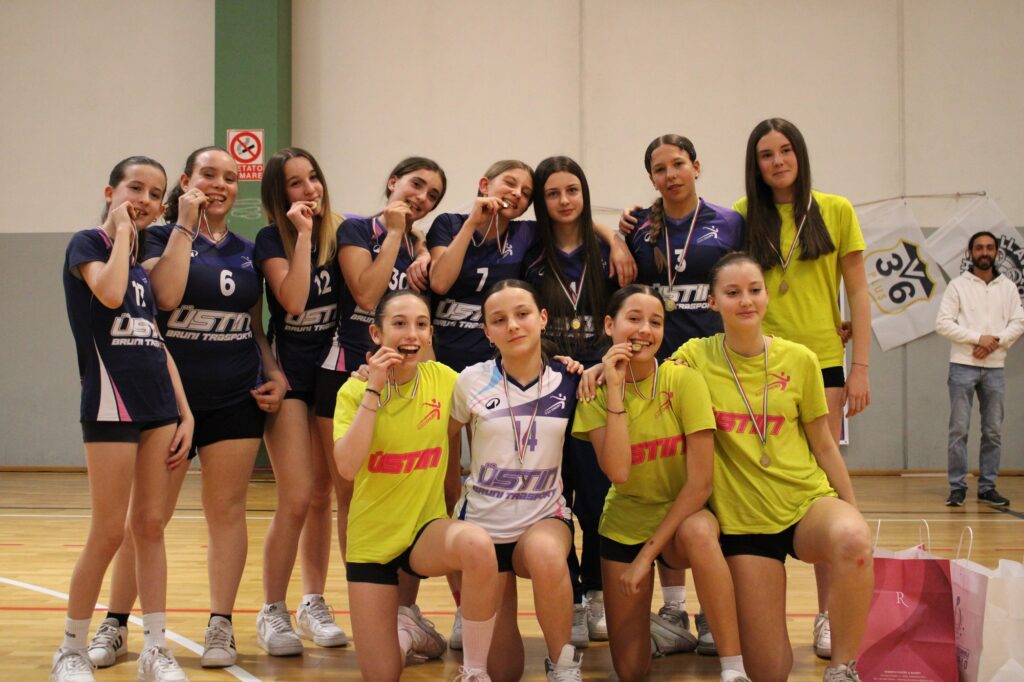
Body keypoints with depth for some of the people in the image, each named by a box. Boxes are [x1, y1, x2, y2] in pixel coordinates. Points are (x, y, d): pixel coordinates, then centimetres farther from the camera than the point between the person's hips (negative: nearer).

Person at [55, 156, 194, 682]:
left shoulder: (145, 259, 16)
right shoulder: (87, 243, -2)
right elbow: (109, 293, -24)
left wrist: (184, 412, 10)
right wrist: (121, 232, -9)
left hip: (158, 403, 6)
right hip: (111, 402, -6)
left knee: (151, 526, 7)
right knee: (109, 532, -3)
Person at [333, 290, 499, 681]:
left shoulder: (444, 379, -6)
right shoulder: (354, 390, -9)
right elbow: (347, 467, -24)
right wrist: (374, 389, -25)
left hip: (426, 526, 0)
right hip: (371, 537, 0)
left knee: (478, 546, -37)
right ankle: (407, 633, 36)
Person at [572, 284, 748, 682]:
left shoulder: (684, 381, -16)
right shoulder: (596, 391, -9)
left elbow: (700, 483, -19)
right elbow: (618, 472, -24)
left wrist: (648, 552, -19)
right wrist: (615, 389, -25)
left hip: (683, 517, -2)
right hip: (624, 524, 2)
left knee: (699, 533, -40)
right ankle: (646, 624, 34)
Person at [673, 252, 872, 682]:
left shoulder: (799, 360, 0)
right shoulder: (696, 356, -1)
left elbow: (823, 445, 7)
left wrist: (854, 511, 8)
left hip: (808, 501, 0)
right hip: (743, 519, 0)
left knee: (852, 540, -37)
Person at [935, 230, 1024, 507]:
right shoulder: (957, 286, 2)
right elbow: (943, 323, -6)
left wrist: (995, 341, -12)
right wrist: (978, 338, -14)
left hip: (994, 367, 3)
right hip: (963, 366, -3)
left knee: (993, 432, 5)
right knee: (959, 430, -3)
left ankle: (987, 487, 13)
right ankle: (957, 487, 2)